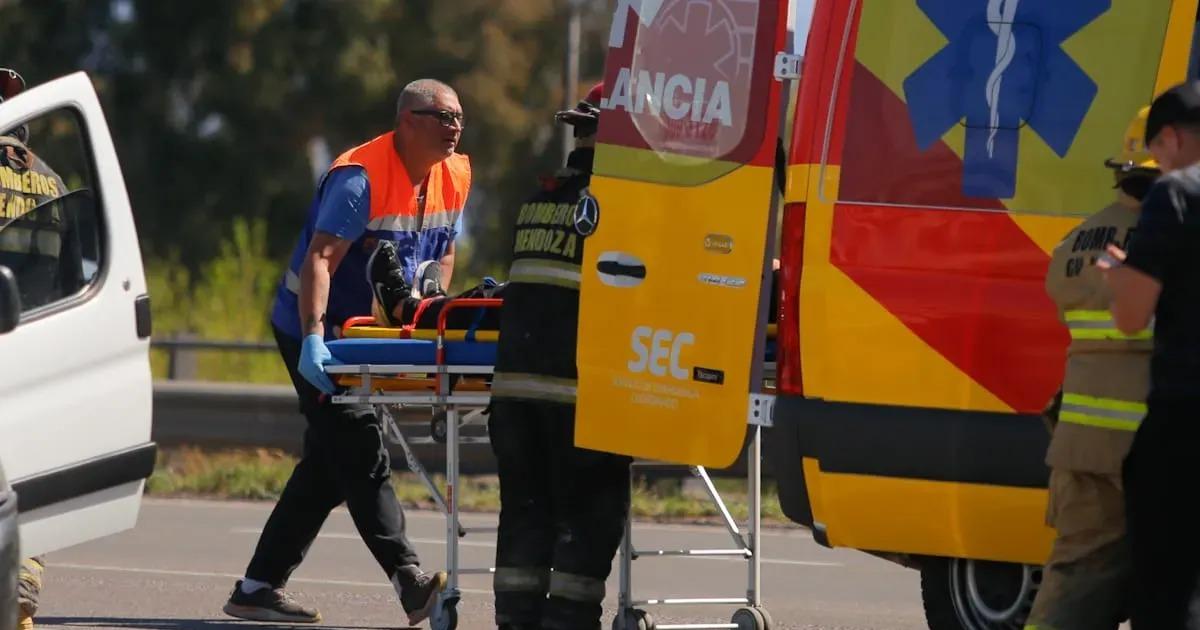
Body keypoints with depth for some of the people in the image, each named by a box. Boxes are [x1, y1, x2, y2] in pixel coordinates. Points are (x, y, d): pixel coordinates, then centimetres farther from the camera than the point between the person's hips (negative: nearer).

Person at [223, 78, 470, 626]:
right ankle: (409, 580, -26)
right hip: (316, 331, -9)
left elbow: (443, 252, 18)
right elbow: (319, 259, -28)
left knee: (330, 464, 8)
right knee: (360, 452, -16)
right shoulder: (361, 177, -21)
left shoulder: (453, 178, 4)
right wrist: (313, 339, -39)